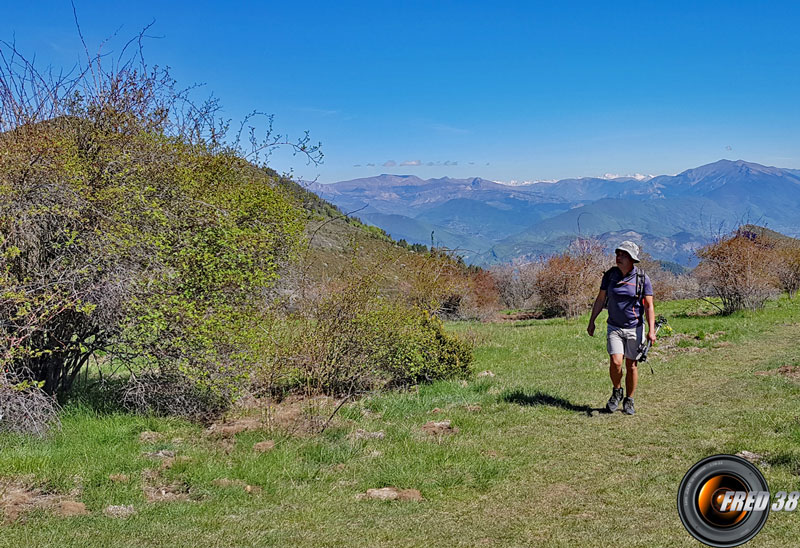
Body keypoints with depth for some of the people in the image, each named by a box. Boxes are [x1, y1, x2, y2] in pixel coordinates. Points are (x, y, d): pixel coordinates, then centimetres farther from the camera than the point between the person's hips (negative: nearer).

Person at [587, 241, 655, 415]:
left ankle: (629, 400, 20)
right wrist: (592, 321, 6)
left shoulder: (642, 278, -8)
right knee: (615, 362, -13)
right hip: (614, 328, 1)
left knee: (631, 365, 5)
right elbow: (600, 299, 8)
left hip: (634, 328, -1)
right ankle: (616, 392, 14)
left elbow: (649, 306, -6)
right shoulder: (610, 275, -2)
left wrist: (651, 330, -14)